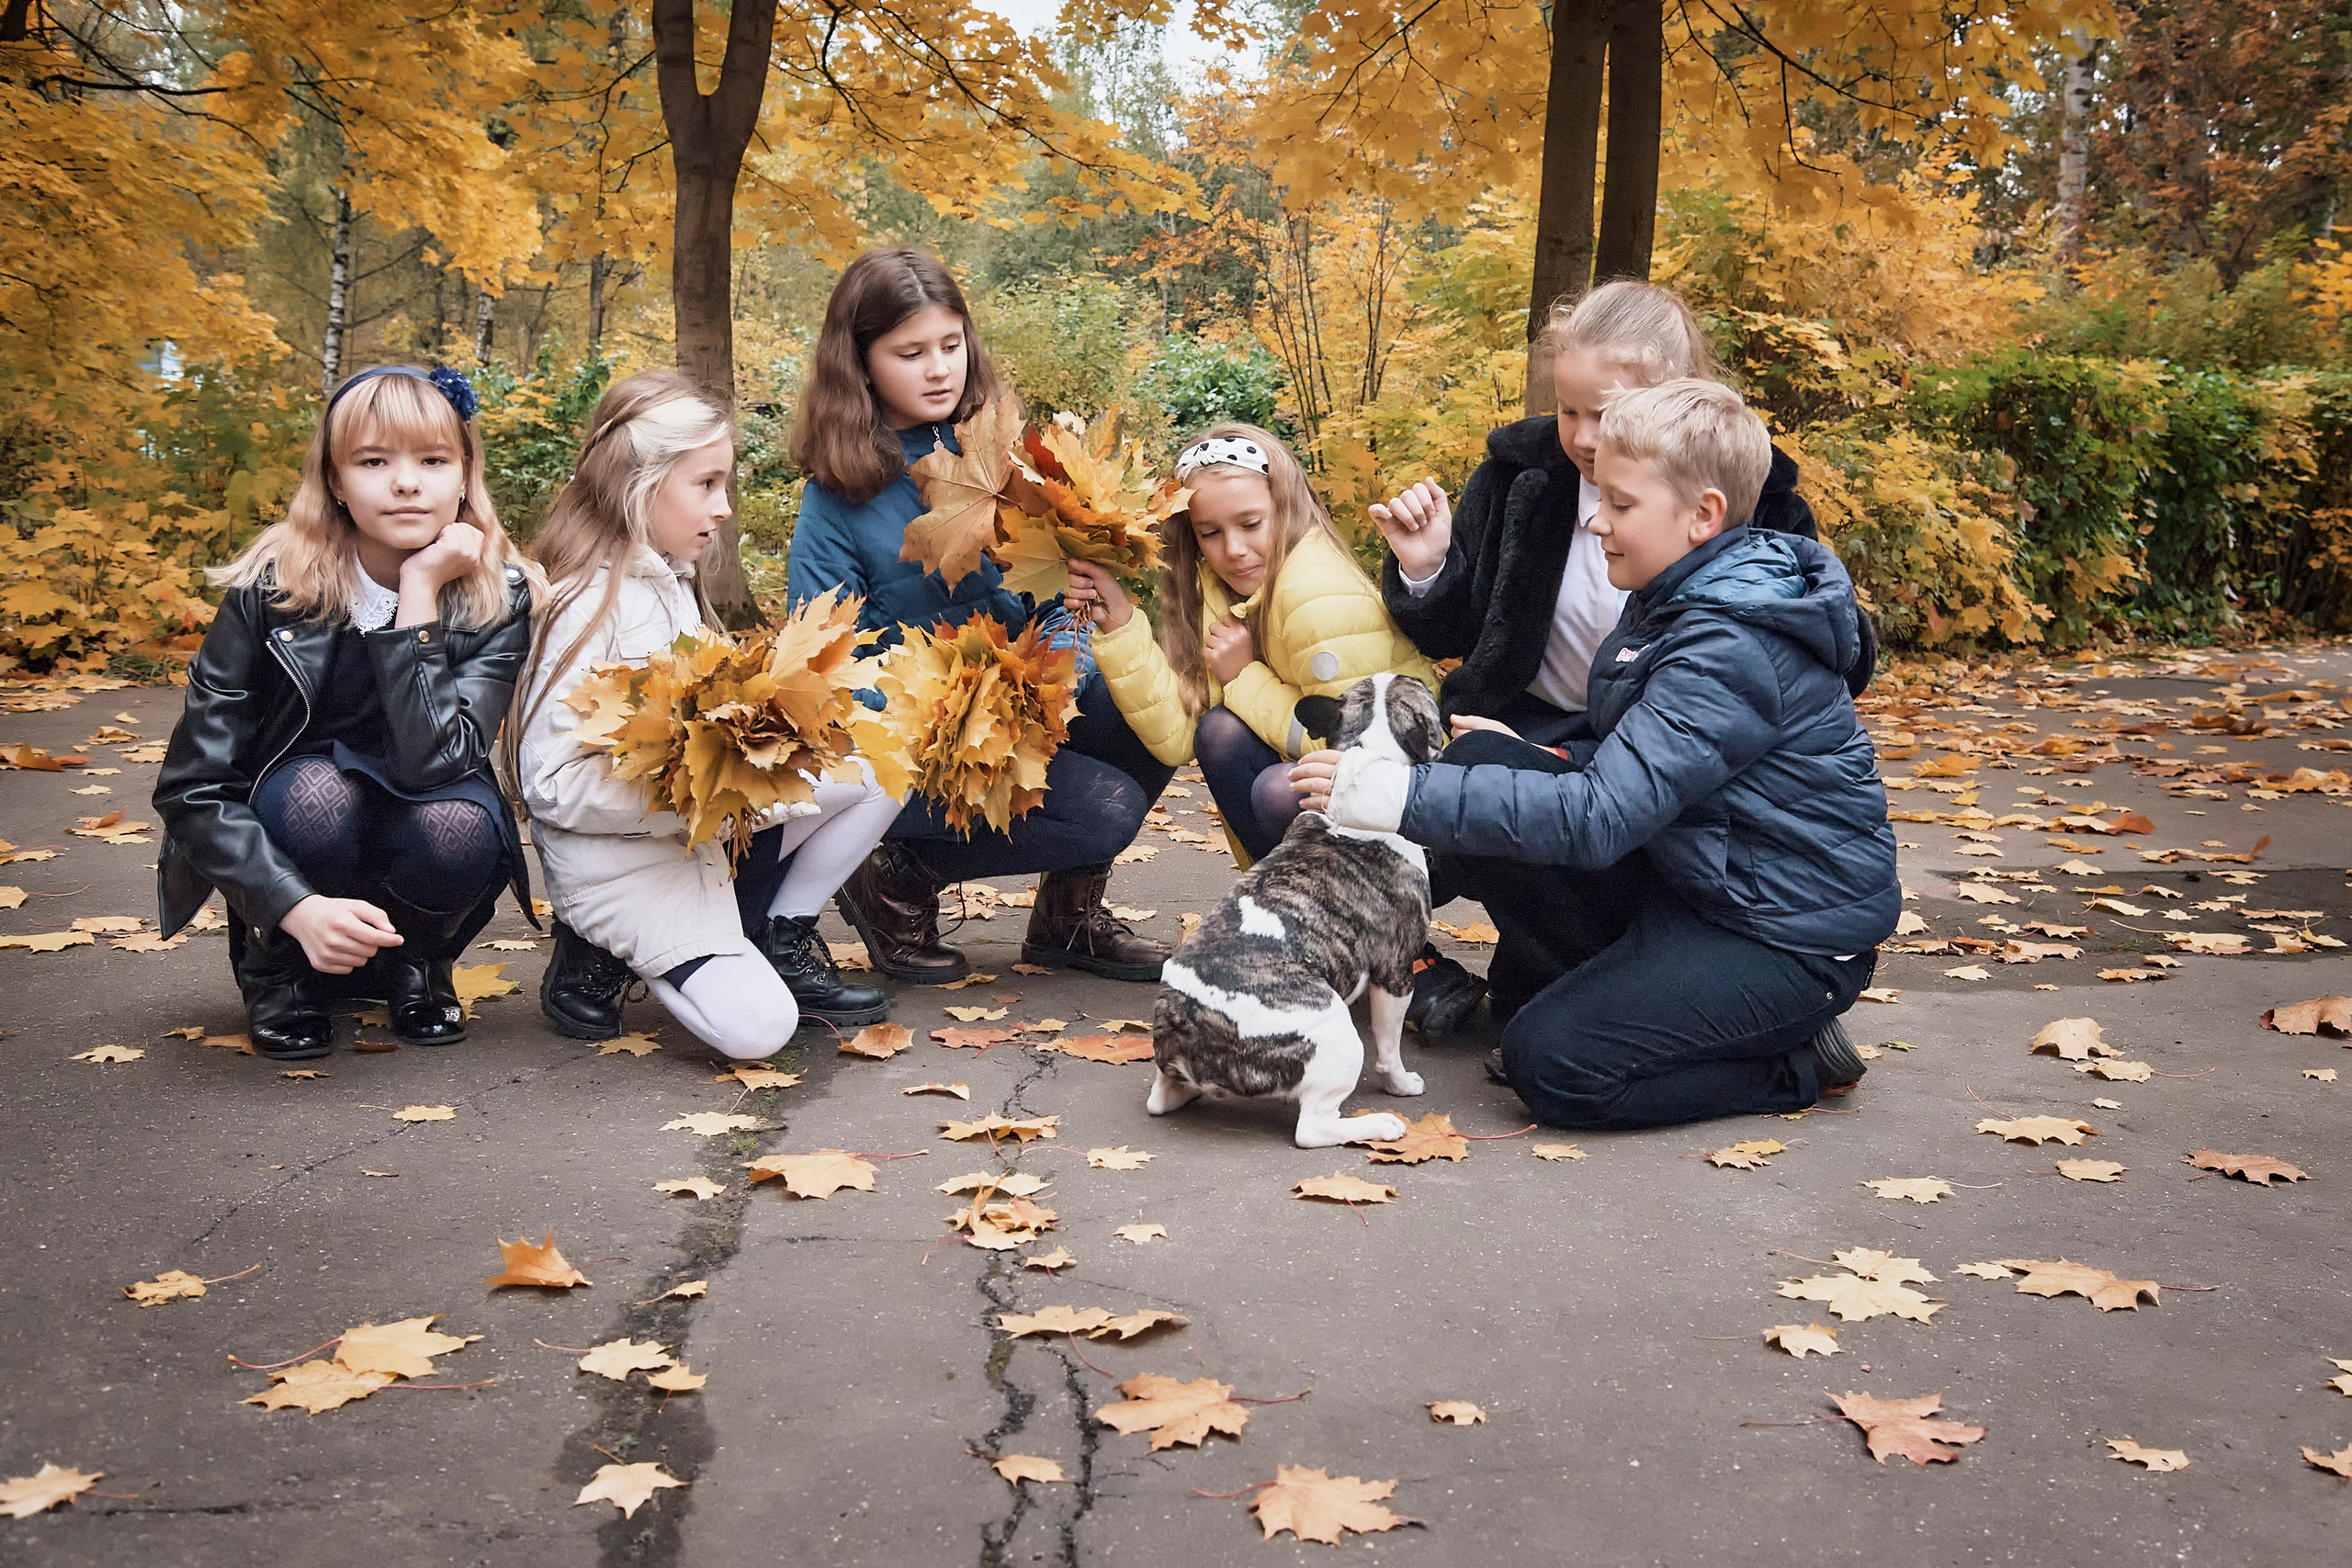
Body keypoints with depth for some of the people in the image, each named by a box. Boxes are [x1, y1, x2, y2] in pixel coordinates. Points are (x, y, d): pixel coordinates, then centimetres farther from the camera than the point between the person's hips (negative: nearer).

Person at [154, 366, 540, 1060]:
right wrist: (297, 909, -32)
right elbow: (192, 788, -18)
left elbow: (432, 763, -29)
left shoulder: (498, 599, -15)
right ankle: (278, 969, -2)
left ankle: (412, 962, 1)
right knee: (318, 791, -34)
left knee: (461, 824, -33)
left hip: (414, 875, 1)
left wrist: (419, 592, -30)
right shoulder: (270, 593, -16)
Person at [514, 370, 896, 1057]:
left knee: (878, 768, -2)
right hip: (620, 862, -8)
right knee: (756, 1026, -21)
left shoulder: (671, 583, 9)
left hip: (700, 832, 8)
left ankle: (782, 941, 9)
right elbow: (550, 786, -22)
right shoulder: (588, 606, -19)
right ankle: (603, 955, 3)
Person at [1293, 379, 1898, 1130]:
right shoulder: (1679, 599, 5)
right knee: (1480, 761, -5)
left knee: (1551, 1061, -21)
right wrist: (1538, 760, -3)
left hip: (1789, 937, -9)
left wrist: (1402, 797, -35)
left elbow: (1599, 818, -33)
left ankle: (1795, 1065, 1)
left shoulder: (1734, 648, -26)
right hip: (1692, 885, 9)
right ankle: (1615, 991, 7)